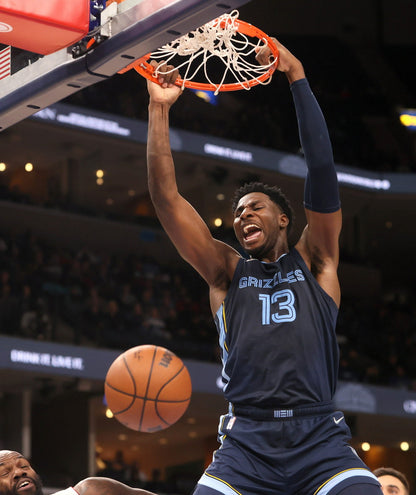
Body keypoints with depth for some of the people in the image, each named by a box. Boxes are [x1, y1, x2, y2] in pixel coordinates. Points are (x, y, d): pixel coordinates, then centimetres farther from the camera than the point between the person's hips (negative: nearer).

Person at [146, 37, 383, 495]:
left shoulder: (313, 261, 15)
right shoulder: (226, 272, 18)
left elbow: (322, 169, 5)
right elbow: (166, 198, 11)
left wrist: (296, 76, 1)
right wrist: (159, 109, 5)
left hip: (319, 438, -1)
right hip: (246, 443, 1)